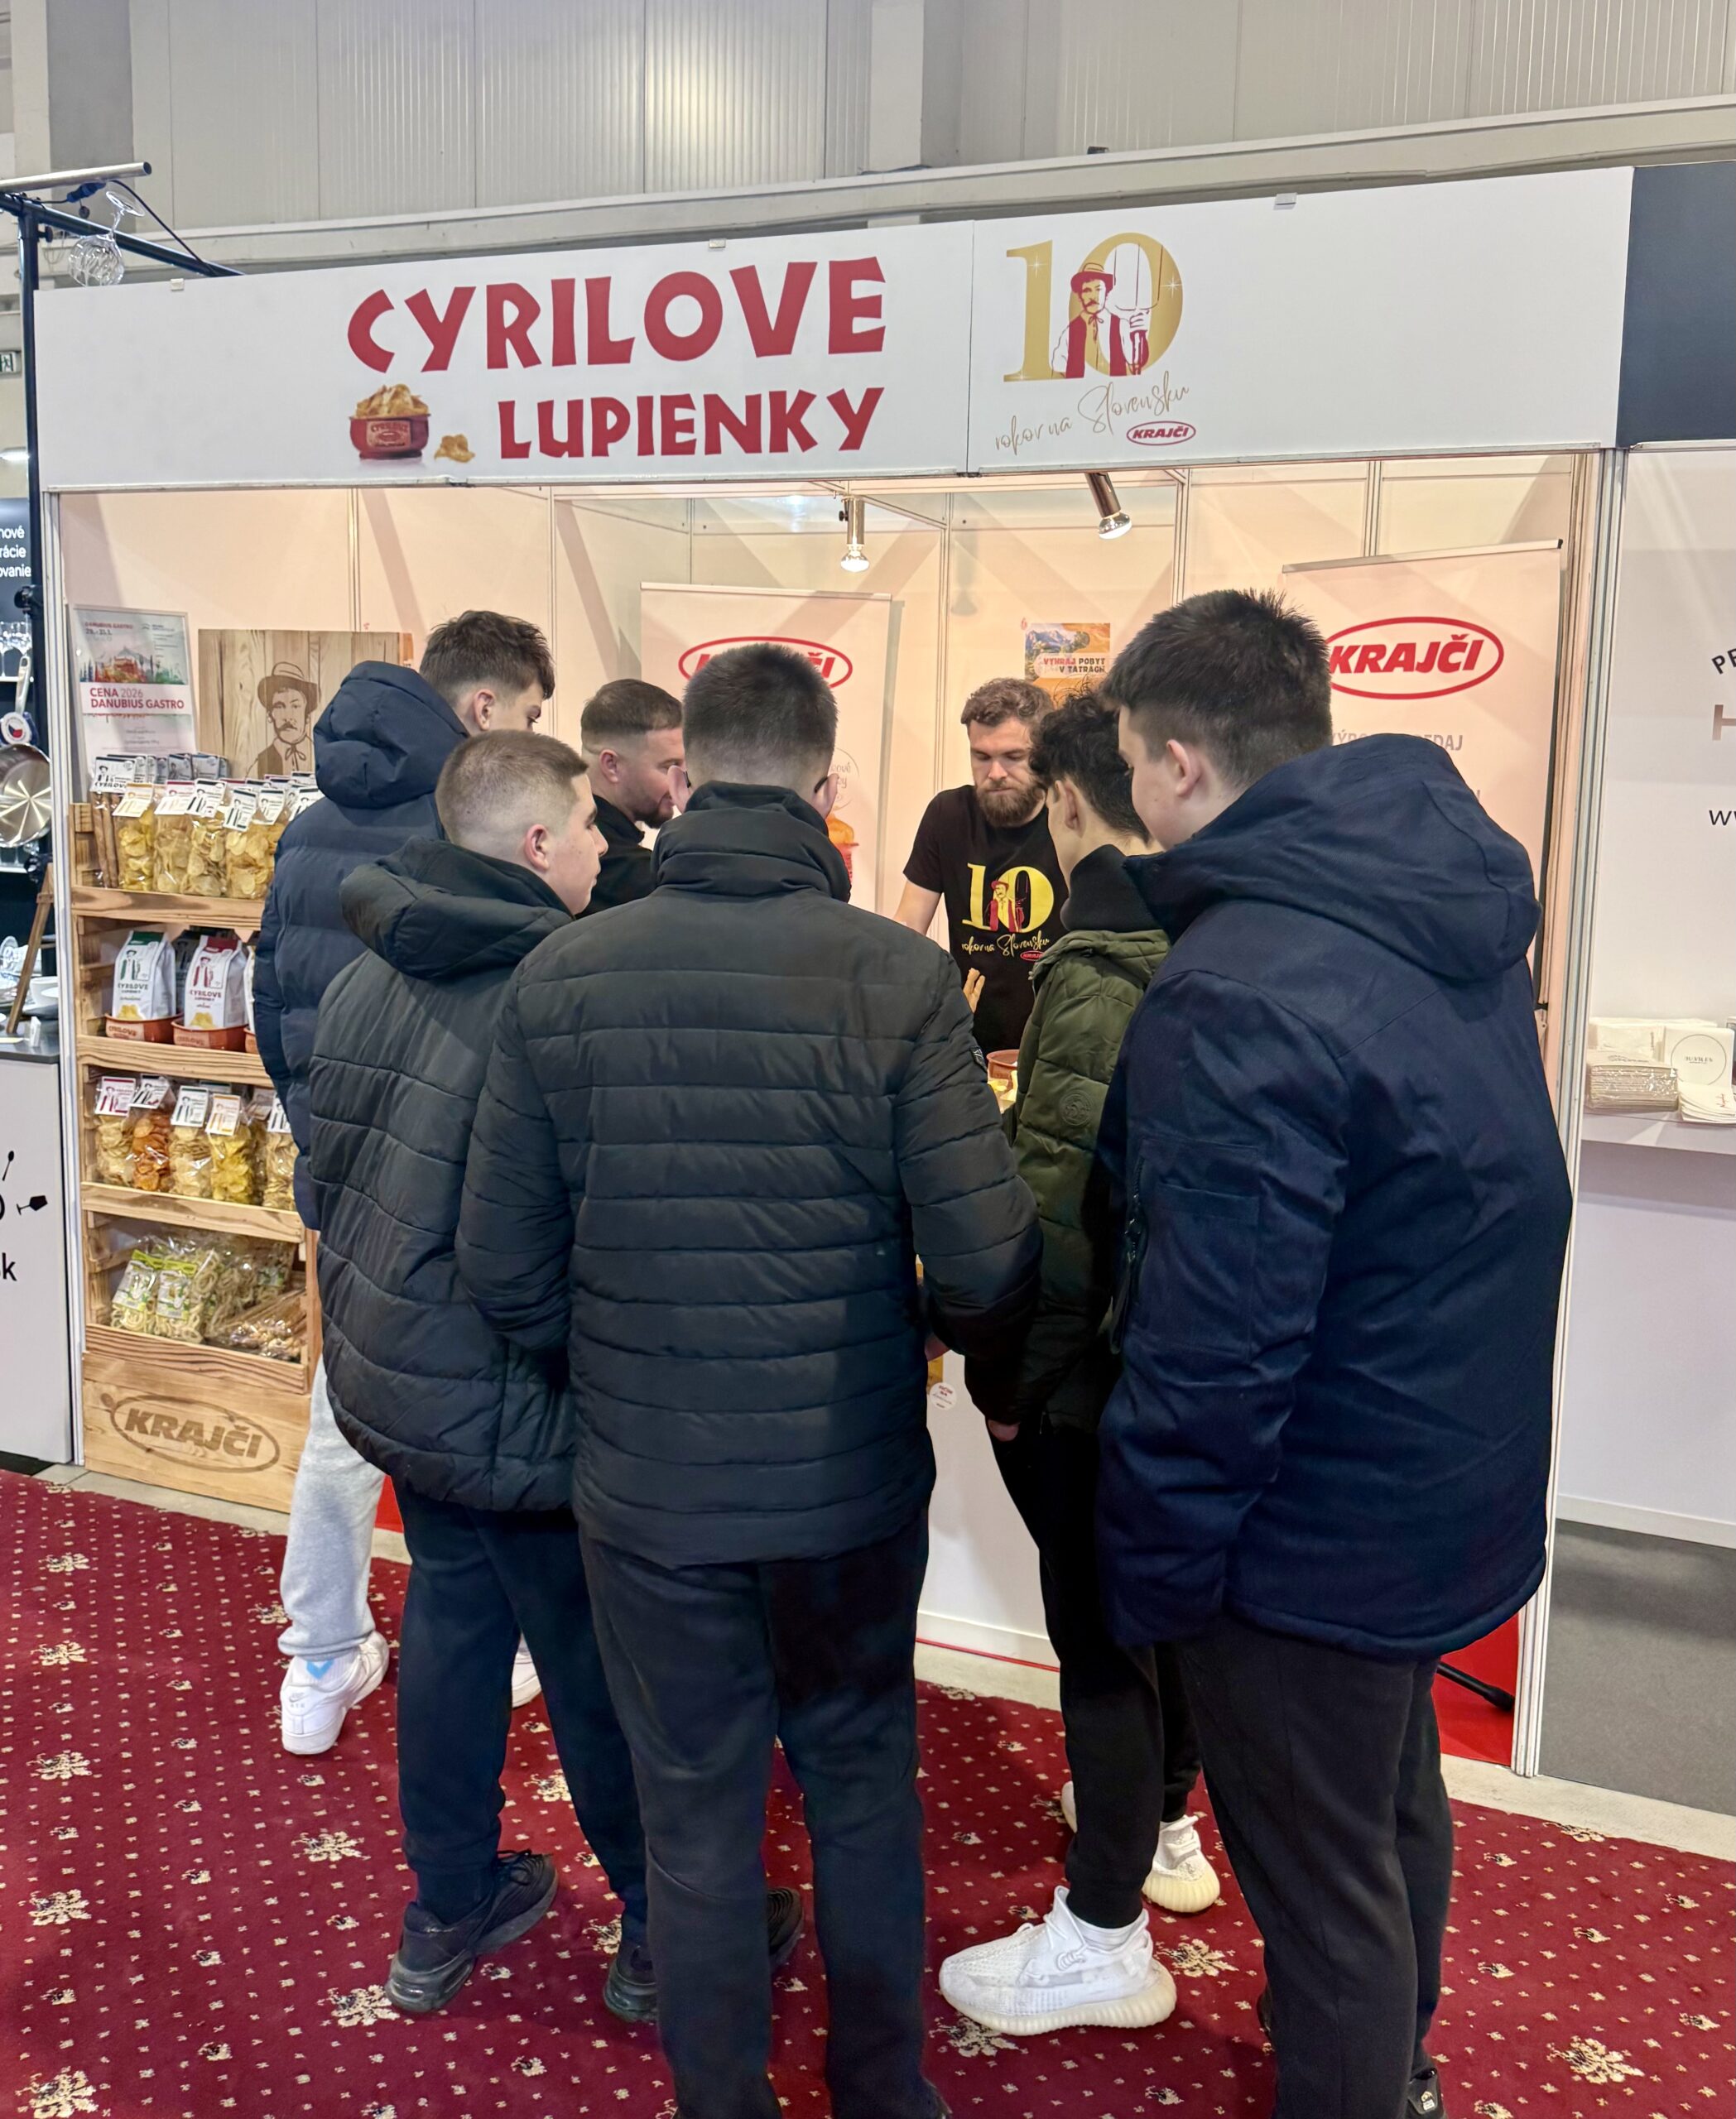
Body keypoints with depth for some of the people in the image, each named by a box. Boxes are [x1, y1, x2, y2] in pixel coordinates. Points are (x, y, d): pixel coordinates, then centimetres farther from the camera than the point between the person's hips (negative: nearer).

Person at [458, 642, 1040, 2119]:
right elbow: (990, 1265, -16)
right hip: (854, 1485, 0)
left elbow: (506, 1268, -4)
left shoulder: (562, 980, -9)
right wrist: (961, 1330, 7)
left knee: (698, 1819, 17)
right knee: (864, 1785, 22)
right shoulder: (899, 978, -15)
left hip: (648, 1491, 1)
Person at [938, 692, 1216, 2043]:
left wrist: (1008, 1372, -16)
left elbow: (1064, 1198, -25)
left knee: (1098, 1627, 3)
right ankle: (1163, 1824, 44)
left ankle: (1103, 1939, 18)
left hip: (1096, 1366, -8)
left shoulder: (1098, 962, -22)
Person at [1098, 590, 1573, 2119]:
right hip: (1461, 1473, 10)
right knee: (1397, 1800, 30)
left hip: (1319, 1532, -9)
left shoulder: (1242, 991, -30)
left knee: (1322, 1889, 11)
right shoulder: (1459, 913, -1)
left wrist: (1154, 1571, -14)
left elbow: (1216, 1345, -29)